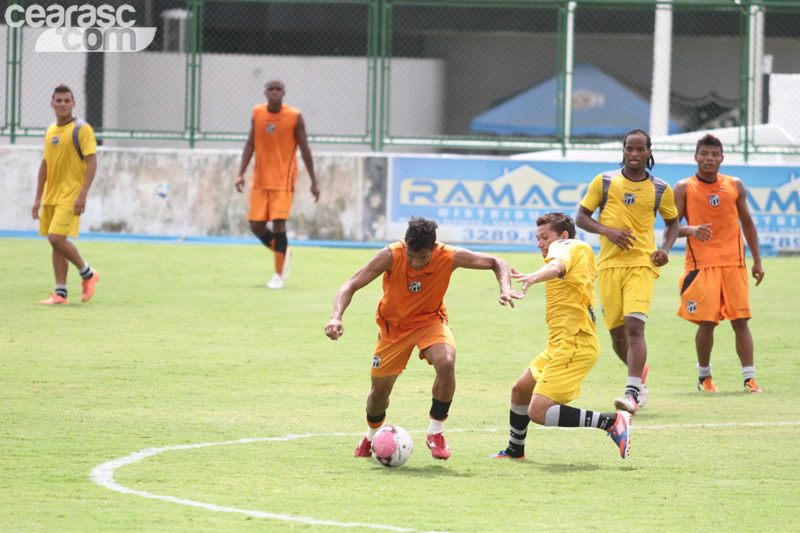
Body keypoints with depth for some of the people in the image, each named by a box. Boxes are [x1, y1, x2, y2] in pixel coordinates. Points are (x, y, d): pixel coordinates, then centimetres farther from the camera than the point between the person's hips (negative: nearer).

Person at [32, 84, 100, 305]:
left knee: (57, 238, -17)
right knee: (55, 243, 5)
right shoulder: (50, 132, 14)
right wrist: (38, 198, 17)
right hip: (51, 196, 7)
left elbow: (92, 163, -13)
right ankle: (60, 294, 7)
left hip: (70, 196, -7)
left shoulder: (82, 129, -8)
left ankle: (88, 274, 3)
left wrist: (82, 195, -22)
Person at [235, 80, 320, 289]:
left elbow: (304, 148, -1)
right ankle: (284, 252, 30)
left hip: (284, 179, -4)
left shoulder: (294, 116, -5)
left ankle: (279, 276, -4)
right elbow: (250, 144, 8)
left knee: (278, 223, -13)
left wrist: (314, 181, -1)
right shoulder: (257, 113, 3)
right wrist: (241, 173, -1)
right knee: (256, 226, 1)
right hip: (260, 179, 4)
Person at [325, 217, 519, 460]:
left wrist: (505, 288, -29)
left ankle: (436, 433, -13)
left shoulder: (450, 257, -25)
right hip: (393, 325, 1)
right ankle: (371, 437, 41)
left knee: (446, 363, -31)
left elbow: (496, 263, -9)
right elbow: (350, 286, -24)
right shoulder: (391, 256, -28)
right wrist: (336, 317, -41)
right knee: (379, 391, 5)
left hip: (430, 320, -1)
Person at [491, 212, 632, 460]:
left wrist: (533, 277, -51)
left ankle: (612, 421, -21)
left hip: (573, 344, -10)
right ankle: (514, 450, 40)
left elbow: (557, 266, -30)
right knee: (520, 390, 23)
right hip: (560, 345, 10)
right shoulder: (582, 251, 21)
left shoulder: (565, 246, -8)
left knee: (538, 411, -18)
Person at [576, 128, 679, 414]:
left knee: (635, 326, -19)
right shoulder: (604, 182, 4)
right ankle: (639, 373, 37)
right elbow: (581, 217, 6)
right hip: (609, 264, 2)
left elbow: (672, 222, 19)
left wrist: (665, 249, 0)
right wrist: (607, 231, -12)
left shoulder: (661, 189, 5)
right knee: (617, 333, 7)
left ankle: (632, 392, -24)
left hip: (642, 264, -2)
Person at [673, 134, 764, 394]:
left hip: (734, 264, 2)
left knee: (740, 321, -4)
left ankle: (749, 378, -4)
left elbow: (747, 223, 17)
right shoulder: (684, 188, 1)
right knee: (706, 322, -6)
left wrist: (757, 261, 14)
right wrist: (691, 230, -22)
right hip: (700, 264, -2)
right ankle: (704, 376, 13)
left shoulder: (735, 186, 9)